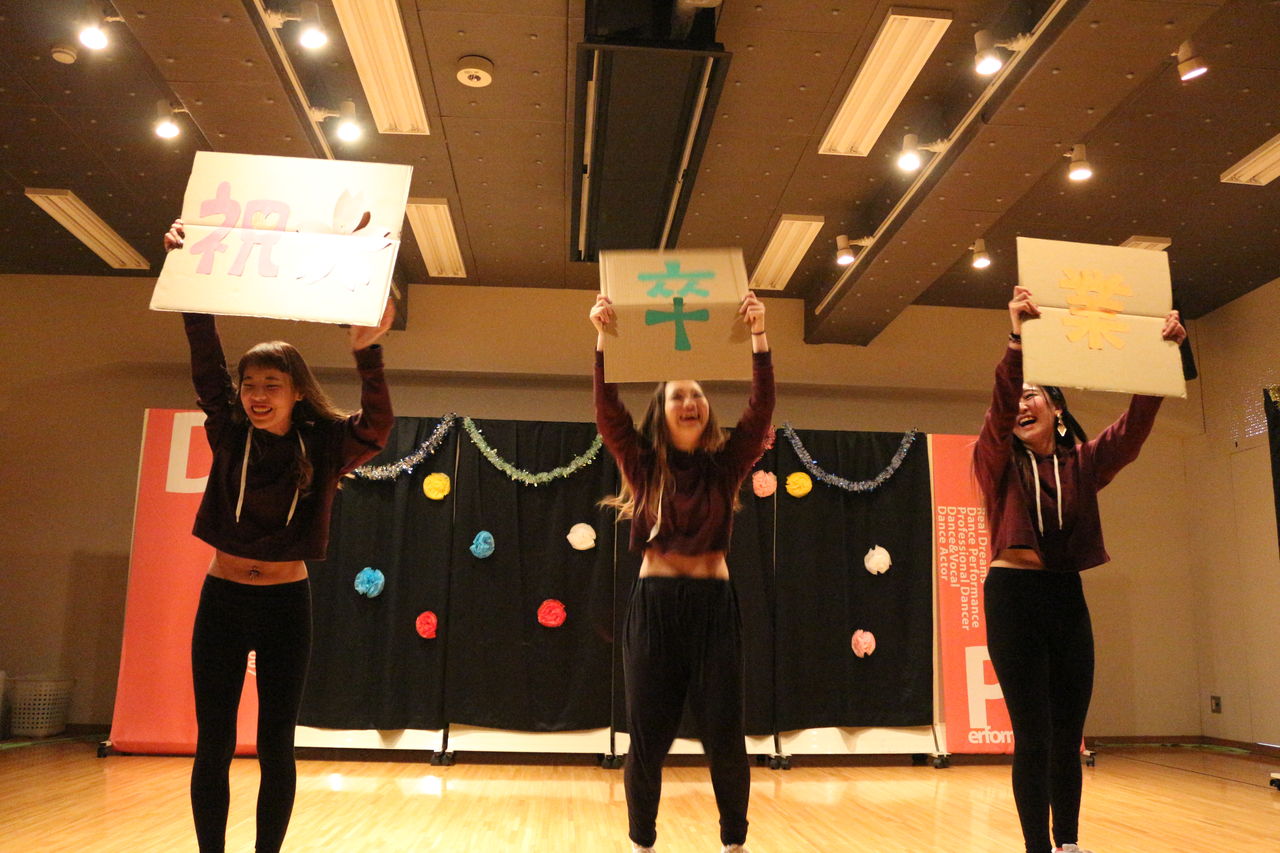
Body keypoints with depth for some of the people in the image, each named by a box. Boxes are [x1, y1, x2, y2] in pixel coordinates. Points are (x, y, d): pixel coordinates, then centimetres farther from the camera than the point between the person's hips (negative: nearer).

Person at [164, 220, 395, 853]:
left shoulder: (323, 447, -6)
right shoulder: (229, 436, -1)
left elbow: (375, 427, -24)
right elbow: (206, 362, -9)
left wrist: (368, 353, -37)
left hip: (286, 604, -1)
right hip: (221, 599, 1)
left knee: (276, 748, 6)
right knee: (213, 745, 6)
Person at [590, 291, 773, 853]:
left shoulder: (725, 466, 6)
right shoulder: (643, 466, 4)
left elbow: (761, 408, -6)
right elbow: (608, 411, -8)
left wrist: (758, 337, -15)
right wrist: (604, 340, -17)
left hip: (713, 605, 1)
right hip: (653, 605, 0)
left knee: (724, 734, -2)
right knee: (647, 736, 3)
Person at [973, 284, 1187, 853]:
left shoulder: (1083, 462, 7)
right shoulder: (998, 461, -1)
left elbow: (1134, 428, -8)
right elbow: (997, 408, -20)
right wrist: (1017, 341, -36)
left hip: (1068, 597, 3)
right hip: (1014, 597, -3)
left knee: (1068, 736, 9)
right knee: (1033, 736, -2)